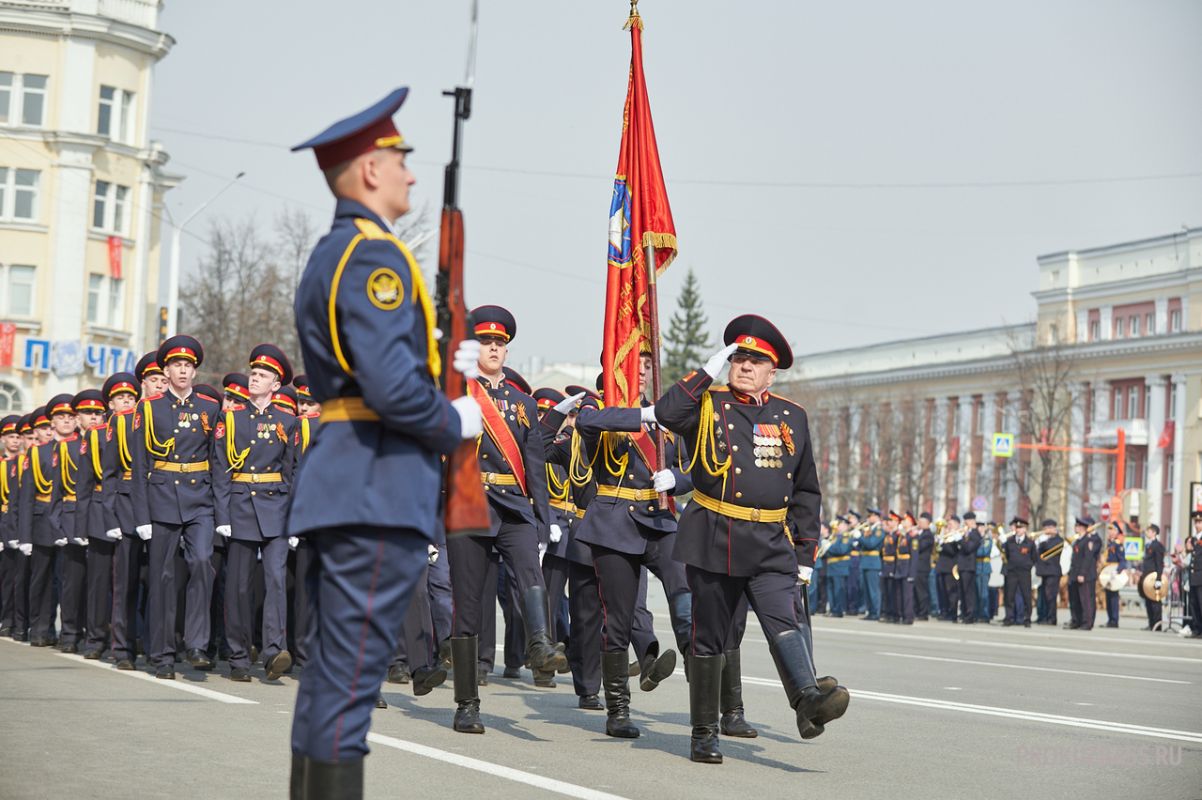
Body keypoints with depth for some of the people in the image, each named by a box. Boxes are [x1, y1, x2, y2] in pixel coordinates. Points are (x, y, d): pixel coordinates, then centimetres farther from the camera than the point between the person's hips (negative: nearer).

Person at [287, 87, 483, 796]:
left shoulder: (330, 255, 20)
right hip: (380, 491, -11)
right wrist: (456, 423, -6)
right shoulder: (374, 255, -13)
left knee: (331, 670, 13)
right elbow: (391, 388, -22)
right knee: (352, 674, -8)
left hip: (342, 488, 11)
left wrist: (443, 364, 16)